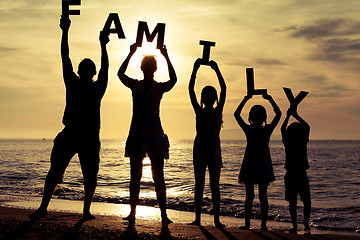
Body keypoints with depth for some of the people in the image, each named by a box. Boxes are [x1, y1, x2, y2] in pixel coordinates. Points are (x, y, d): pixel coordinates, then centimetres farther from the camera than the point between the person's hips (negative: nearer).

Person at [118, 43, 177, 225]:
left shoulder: (160, 88, 1)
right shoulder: (135, 85, 3)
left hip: (154, 134, -1)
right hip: (137, 134, 1)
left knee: (158, 177, 1)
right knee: (135, 175, 4)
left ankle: (164, 214, -1)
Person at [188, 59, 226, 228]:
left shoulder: (217, 112, 2)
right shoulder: (199, 111, 2)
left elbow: (224, 89, -2)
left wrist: (216, 70, -3)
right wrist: (195, 69, -3)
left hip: (214, 149, 0)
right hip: (200, 148, 0)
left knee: (214, 186, 3)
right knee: (199, 185, 4)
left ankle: (216, 219, 2)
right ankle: (197, 218, 4)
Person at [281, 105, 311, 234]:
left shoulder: (287, 142, -4)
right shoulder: (303, 142, -5)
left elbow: (282, 128, 12)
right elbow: (307, 126, 8)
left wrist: (288, 116, 16)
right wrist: (296, 115, 11)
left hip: (290, 176, 1)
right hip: (302, 175, -1)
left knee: (292, 202, 5)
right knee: (306, 201, 13)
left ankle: (294, 225, 1)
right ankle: (306, 223, 3)